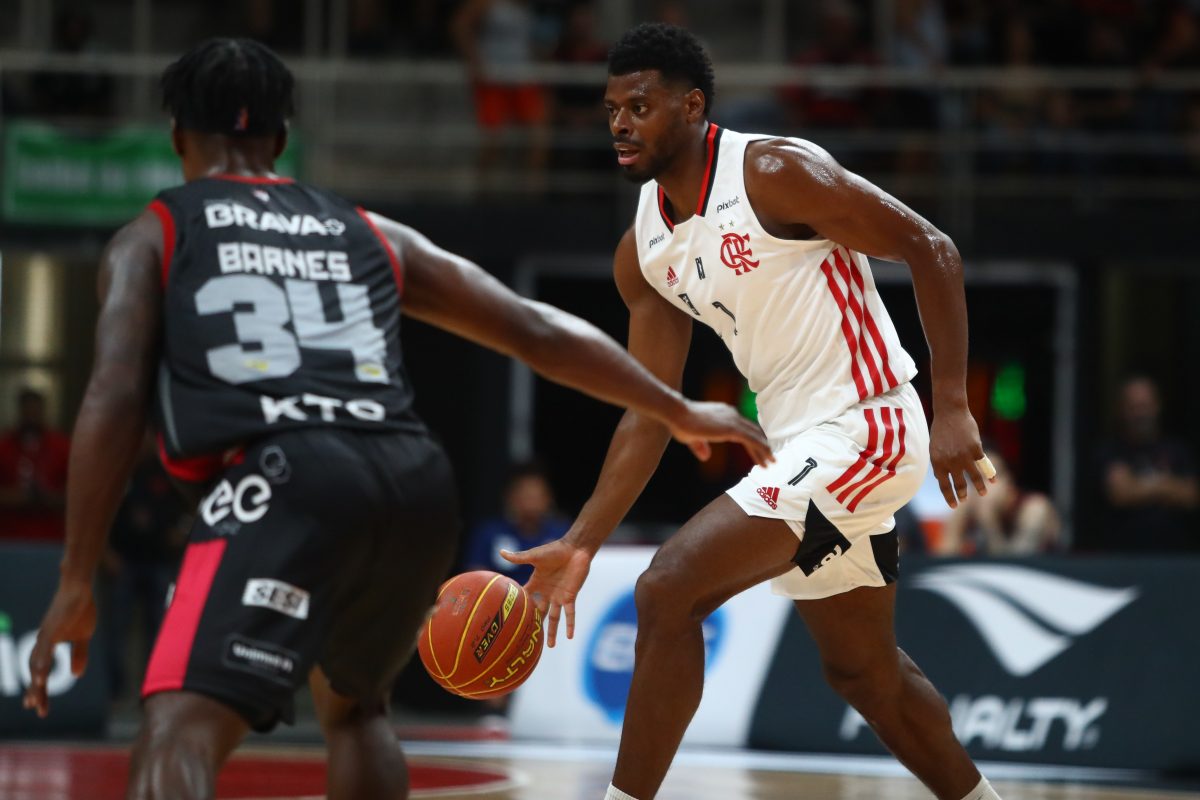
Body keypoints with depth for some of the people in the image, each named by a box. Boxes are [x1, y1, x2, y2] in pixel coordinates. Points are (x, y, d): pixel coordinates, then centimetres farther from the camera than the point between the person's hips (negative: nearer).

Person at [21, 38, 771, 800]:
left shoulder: (151, 237, 18)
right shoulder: (369, 233, 29)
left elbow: (115, 401, 4)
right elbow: (538, 332, 30)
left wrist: (77, 583, 4)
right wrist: (680, 413, 40)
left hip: (286, 479, -5)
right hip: (416, 481, 5)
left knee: (180, 730, -18)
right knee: (353, 703, 32)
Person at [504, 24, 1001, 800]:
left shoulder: (774, 174, -16)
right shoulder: (644, 252, 7)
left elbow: (932, 250, -15)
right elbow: (651, 415, 11)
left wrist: (953, 410, -20)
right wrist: (581, 544, 3)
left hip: (861, 429, -9)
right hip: (797, 442, 9)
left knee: (669, 593, -18)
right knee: (863, 668, 21)